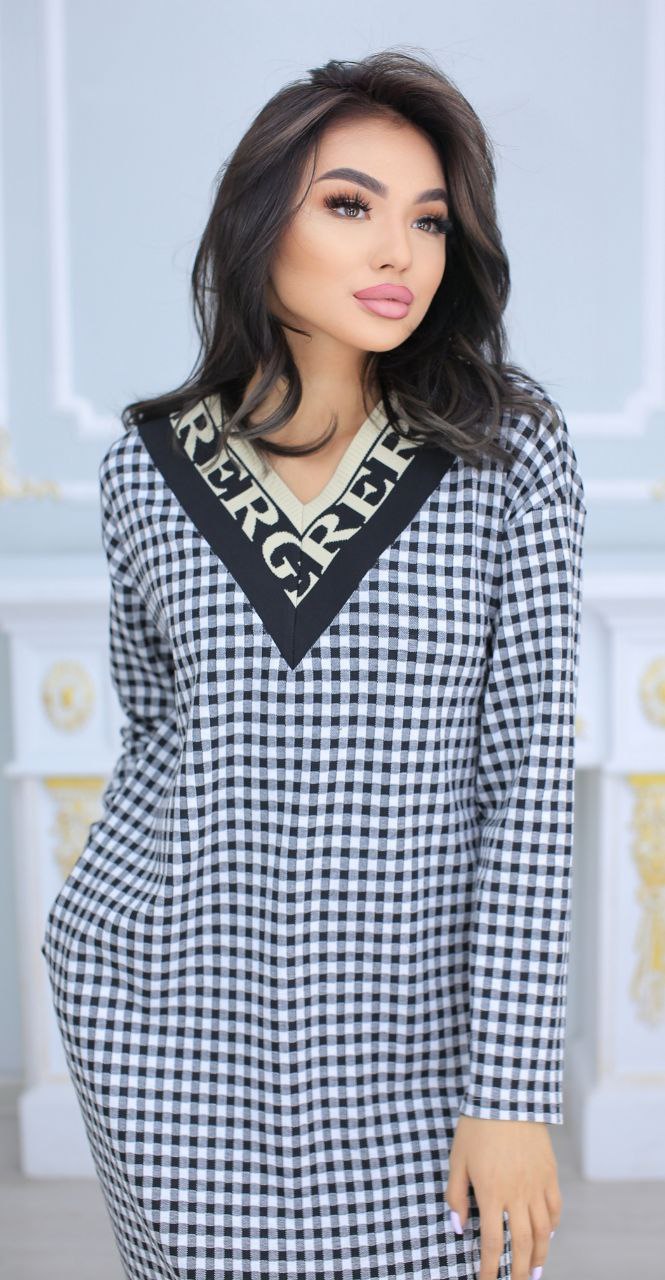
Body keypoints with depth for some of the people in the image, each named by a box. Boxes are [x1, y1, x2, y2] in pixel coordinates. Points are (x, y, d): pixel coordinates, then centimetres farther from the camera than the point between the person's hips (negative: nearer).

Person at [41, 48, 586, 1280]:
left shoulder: (505, 446, -7)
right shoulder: (149, 462, -1)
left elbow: (533, 771, -9)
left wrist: (513, 1088, -11)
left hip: (411, 1016, -1)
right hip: (168, 1008, 2)